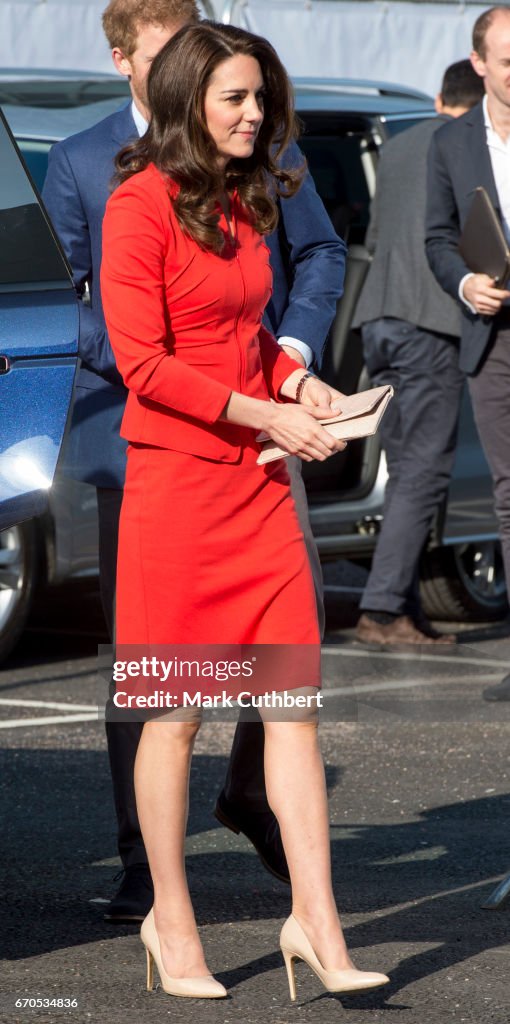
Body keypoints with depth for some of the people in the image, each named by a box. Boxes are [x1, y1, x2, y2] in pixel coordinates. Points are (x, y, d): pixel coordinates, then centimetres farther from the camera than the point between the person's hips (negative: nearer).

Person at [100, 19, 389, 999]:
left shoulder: (241, 202, 13)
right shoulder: (140, 204, -10)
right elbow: (145, 364, -14)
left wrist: (299, 382, 6)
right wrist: (268, 416, -15)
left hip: (257, 479, 7)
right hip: (176, 477, -7)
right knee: (175, 711, 2)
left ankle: (315, 919, 2)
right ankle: (171, 922, 14)